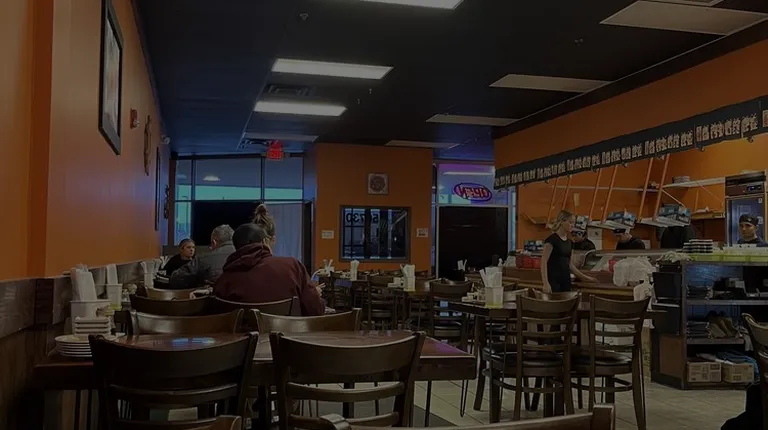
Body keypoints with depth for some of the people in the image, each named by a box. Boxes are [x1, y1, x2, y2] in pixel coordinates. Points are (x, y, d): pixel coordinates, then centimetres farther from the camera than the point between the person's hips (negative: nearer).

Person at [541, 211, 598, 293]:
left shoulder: (569, 242, 13)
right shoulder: (552, 239, -11)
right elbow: (544, 262, -15)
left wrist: (584, 277, 17)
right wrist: (546, 283, -23)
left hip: (566, 280, 8)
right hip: (553, 281, -8)